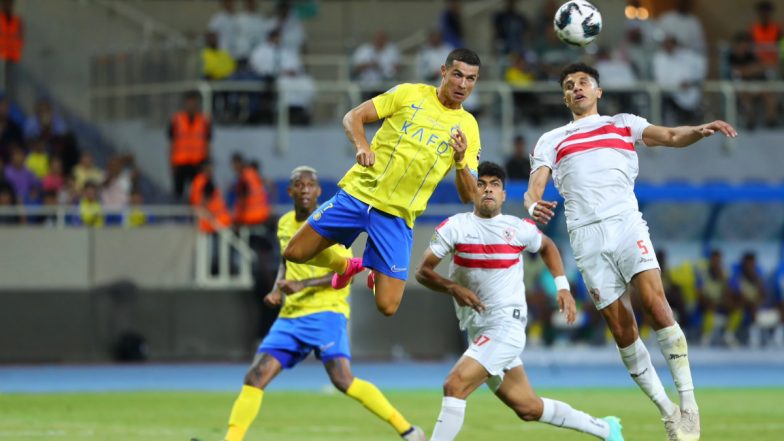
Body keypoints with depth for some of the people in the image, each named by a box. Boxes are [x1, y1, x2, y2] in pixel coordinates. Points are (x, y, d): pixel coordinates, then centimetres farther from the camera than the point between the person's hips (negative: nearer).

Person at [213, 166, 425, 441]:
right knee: (255, 377, -5)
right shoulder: (284, 224, 13)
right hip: (290, 315, 6)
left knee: (342, 379, -22)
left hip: (326, 311, -6)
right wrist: (277, 289, 10)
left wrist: (303, 284, -23)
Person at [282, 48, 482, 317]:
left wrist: (461, 160, -19)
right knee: (295, 253, -1)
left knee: (387, 306, -9)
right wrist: (362, 146, -19)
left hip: (398, 215, 0)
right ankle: (346, 266, 30)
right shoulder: (409, 94, 2)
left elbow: (469, 196, 1)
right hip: (358, 193, 0)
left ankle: (379, 275, 28)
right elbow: (353, 117, 1)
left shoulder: (468, 127, 3)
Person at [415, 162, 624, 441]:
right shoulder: (455, 227, -1)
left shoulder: (519, 229, 0)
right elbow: (423, 271, -3)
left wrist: (563, 287, 13)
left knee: (455, 385, -23)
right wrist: (453, 288, -20)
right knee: (529, 409, 13)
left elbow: (547, 246, 23)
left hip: (507, 327, -4)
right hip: (478, 333, 4)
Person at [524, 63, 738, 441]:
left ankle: (688, 402, -19)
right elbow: (534, 187, 8)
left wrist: (701, 130, -19)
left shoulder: (623, 124, 18)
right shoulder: (551, 141, 20)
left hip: (625, 222, -2)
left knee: (654, 300, -21)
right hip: (586, 235, 2)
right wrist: (534, 205, -18)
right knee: (621, 328, -3)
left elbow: (670, 137, 4)